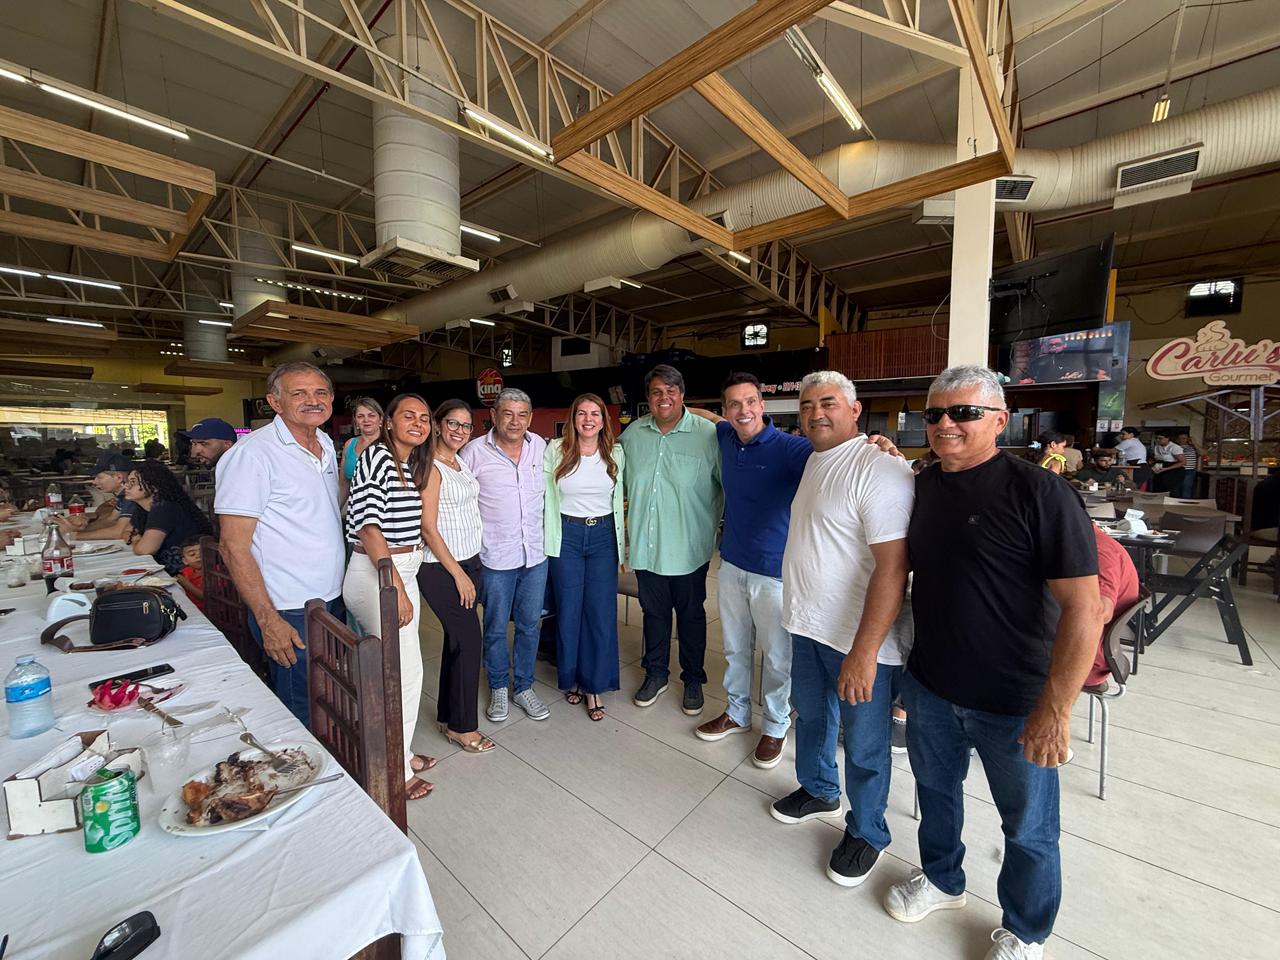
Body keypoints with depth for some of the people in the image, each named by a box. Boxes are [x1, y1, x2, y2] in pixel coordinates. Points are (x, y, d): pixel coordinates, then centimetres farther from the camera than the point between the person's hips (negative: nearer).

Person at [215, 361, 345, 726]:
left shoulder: (326, 444, 8)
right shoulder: (252, 453, -15)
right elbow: (234, 547, -16)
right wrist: (268, 620, -18)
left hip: (333, 601, 7)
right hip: (288, 613, -7)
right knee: (302, 717, 7)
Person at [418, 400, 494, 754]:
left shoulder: (462, 463, 11)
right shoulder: (431, 467, -13)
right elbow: (428, 528, -16)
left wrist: (470, 570, 13)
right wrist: (458, 574, -14)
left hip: (469, 562, 8)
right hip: (441, 569, -8)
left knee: (457, 639, 15)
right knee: (469, 639, -2)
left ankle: (448, 716, 32)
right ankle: (462, 725, 16)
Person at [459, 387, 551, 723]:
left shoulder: (541, 446, 1)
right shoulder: (475, 451, -10)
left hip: (535, 554, 3)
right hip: (496, 557, -3)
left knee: (529, 625, 15)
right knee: (496, 628, 13)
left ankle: (524, 687, 34)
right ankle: (498, 688, 35)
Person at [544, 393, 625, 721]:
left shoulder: (616, 454, 2)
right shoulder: (555, 451, -4)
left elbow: (618, 499, 9)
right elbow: (546, 497, 1)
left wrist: (621, 543, 8)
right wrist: (549, 541, -1)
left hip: (603, 536, 1)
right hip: (566, 536, -1)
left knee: (602, 612, 2)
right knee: (568, 610, 9)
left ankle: (594, 686, 19)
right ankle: (571, 678, 31)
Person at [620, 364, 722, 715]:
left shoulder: (709, 434, -12)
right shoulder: (632, 434, 2)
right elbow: (625, 484, 16)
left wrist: (721, 527, -5)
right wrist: (629, 523, 15)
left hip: (689, 547, -3)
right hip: (646, 544, 4)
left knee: (691, 614, 14)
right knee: (653, 611, 19)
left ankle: (693, 679, 36)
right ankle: (655, 674, 40)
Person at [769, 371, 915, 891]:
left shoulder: (879, 469, -20)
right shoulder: (815, 460, 8)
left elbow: (892, 567, -26)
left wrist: (863, 653, -26)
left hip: (860, 640, -8)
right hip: (809, 627, 8)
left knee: (864, 746, 13)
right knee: (811, 718, 26)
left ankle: (865, 832, 39)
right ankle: (818, 791, 51)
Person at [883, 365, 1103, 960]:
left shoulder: (1039, 493, -18)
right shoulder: (922, 486, -1)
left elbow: (1084, 609, -20)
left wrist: (1054, 710, -21)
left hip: (1014, 705, -4)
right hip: (928, 687, 5)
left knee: (1028, 829, 18)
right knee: (935, 790, 24)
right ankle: (941, 879, 51)